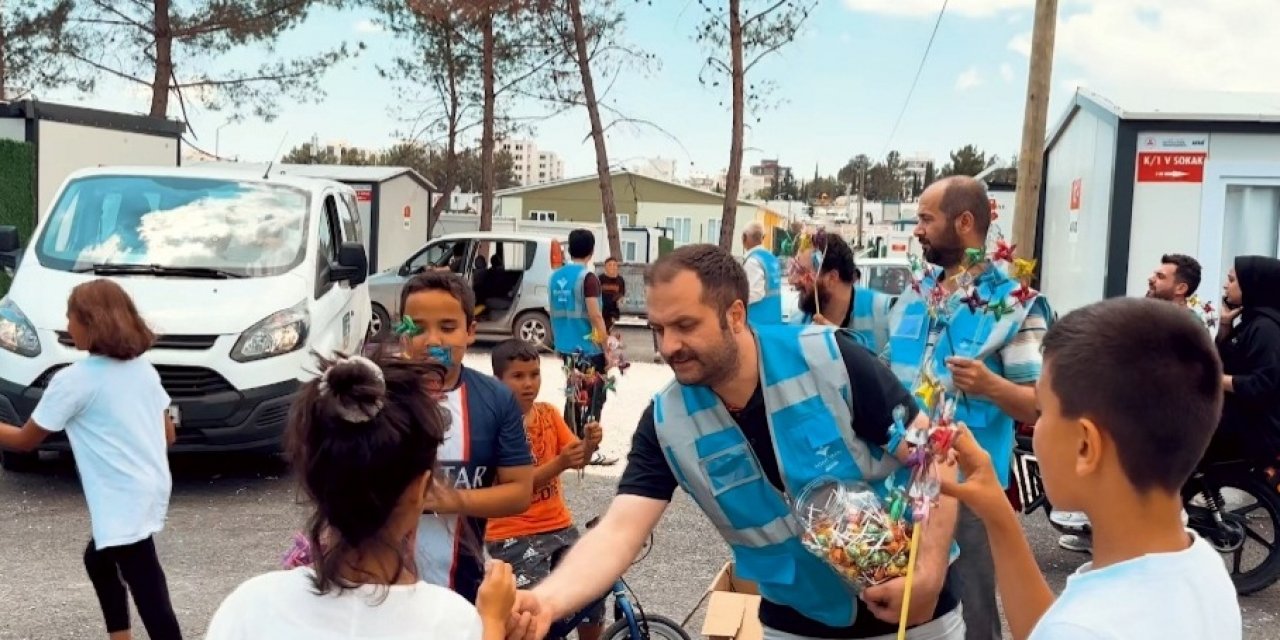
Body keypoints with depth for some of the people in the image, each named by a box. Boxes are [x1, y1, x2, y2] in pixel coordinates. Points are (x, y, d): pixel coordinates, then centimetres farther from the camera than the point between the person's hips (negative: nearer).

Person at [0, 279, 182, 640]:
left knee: (149, 597, -7)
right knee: (98, 559, 30)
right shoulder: (143, 369, 7)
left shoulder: (73, 380, -12)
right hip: (151, 492, 9)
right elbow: (168, 434, 12)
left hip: (124, 503, -9)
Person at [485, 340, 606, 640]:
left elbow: (577, 458, -4)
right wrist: (560, 463, -33)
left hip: (558, 525, 5)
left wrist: (589, 443, -26)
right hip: (513, 535, -5)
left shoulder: (549, 413, 5)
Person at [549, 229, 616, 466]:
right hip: (588, 348, -7)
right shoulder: (588, 277, -14)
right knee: (592, 399, 1)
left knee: (574, 397, 16)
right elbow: (595, 316, -19)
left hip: (567, 347, 7)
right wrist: (607, 347, -13)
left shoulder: (556, 276, 8)